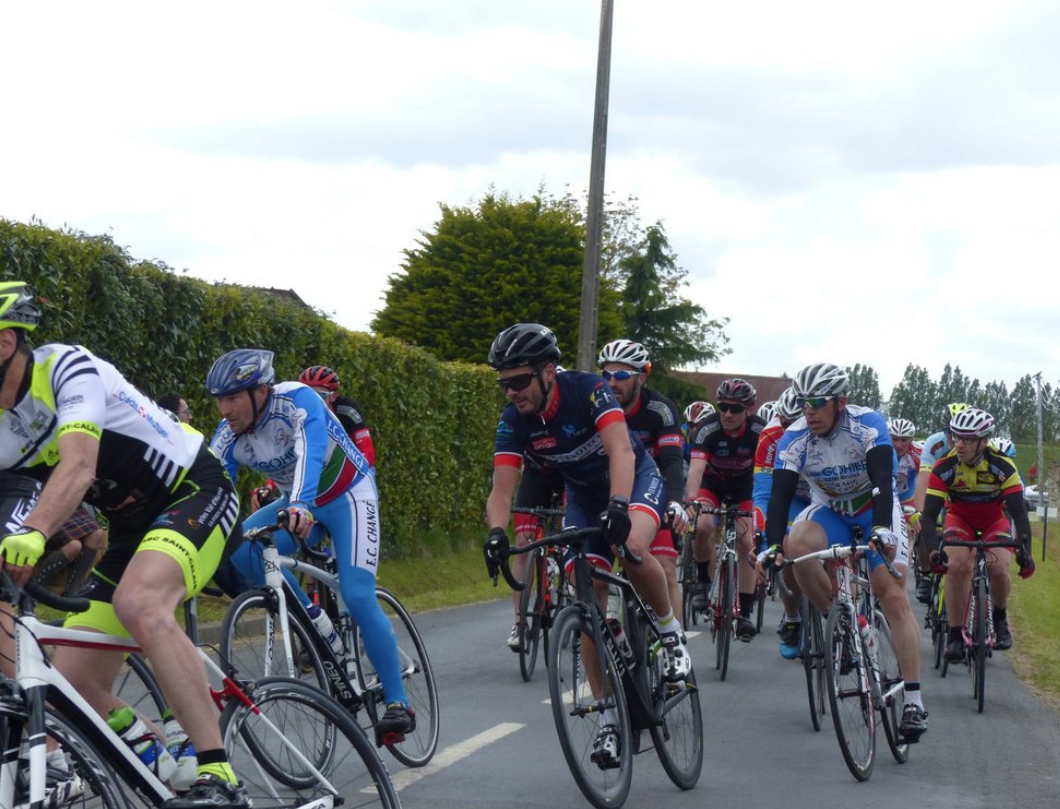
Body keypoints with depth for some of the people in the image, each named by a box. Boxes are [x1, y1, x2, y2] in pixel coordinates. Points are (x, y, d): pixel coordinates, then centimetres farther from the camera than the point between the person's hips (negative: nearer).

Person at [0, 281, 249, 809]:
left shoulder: (68, 368, -21)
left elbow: (78, 465, -38)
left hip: (196, 492, -8)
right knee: (72, 687, -3)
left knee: (139, 604, -37)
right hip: (133, 527, 8)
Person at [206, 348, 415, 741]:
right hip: (299, 505, 5)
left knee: (358, 598, -19)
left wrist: (300, 507, -62)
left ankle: (398, 704, -10)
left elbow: (310, 452, -45)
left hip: (348, 496, -5)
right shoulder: (228, 435, -13)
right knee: (240, 545, -22)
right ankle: (316, 625, -8)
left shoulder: (297, 400, -29)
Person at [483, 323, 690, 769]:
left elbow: (621, 451, -40)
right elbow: (501, 488, -22)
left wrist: (618, 506, -57)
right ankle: (610, 717, -1)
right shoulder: (514, 422, -17)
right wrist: (496, 532, -43)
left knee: (633, 548, -36)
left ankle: (670, 630, -8)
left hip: (634, 478, -4)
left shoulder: (587, 390, -29)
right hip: (584, 494, 4)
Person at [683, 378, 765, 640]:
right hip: (711, 482, -1)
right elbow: (696, 468, -41)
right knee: (702, 526, -28)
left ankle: (744, 614, -3)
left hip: (743, 486, 1)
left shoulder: (760, 432, -25)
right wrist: (690, 502, -58)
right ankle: (703, 580, -3)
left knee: (745, 543, -11)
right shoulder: (707, 429, -30)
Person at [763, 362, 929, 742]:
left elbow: (883, 481, -34)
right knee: (796, 545, -31)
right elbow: (780, 495, -23)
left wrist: (881, 529, -50)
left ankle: (913, 699, -16)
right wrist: (772, 545, -38)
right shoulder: (794, 438, -18)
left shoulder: (868, 425, -25)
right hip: (830, 510, 3)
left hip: (876, 509, -2)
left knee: (893, 596, -16)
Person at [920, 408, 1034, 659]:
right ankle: (955, 635, -17)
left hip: (995, 521, 0)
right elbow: (929, 514, -29)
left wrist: (1025, 551, -44)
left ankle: (1000, 617, 7)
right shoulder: (944, 467, -28)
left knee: (999, 569, -25)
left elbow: (1019, 512, -30)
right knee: (957, 566, -27)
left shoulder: (1003, 467, -29)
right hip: (959, 519, 0)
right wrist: (933, 550, -46)